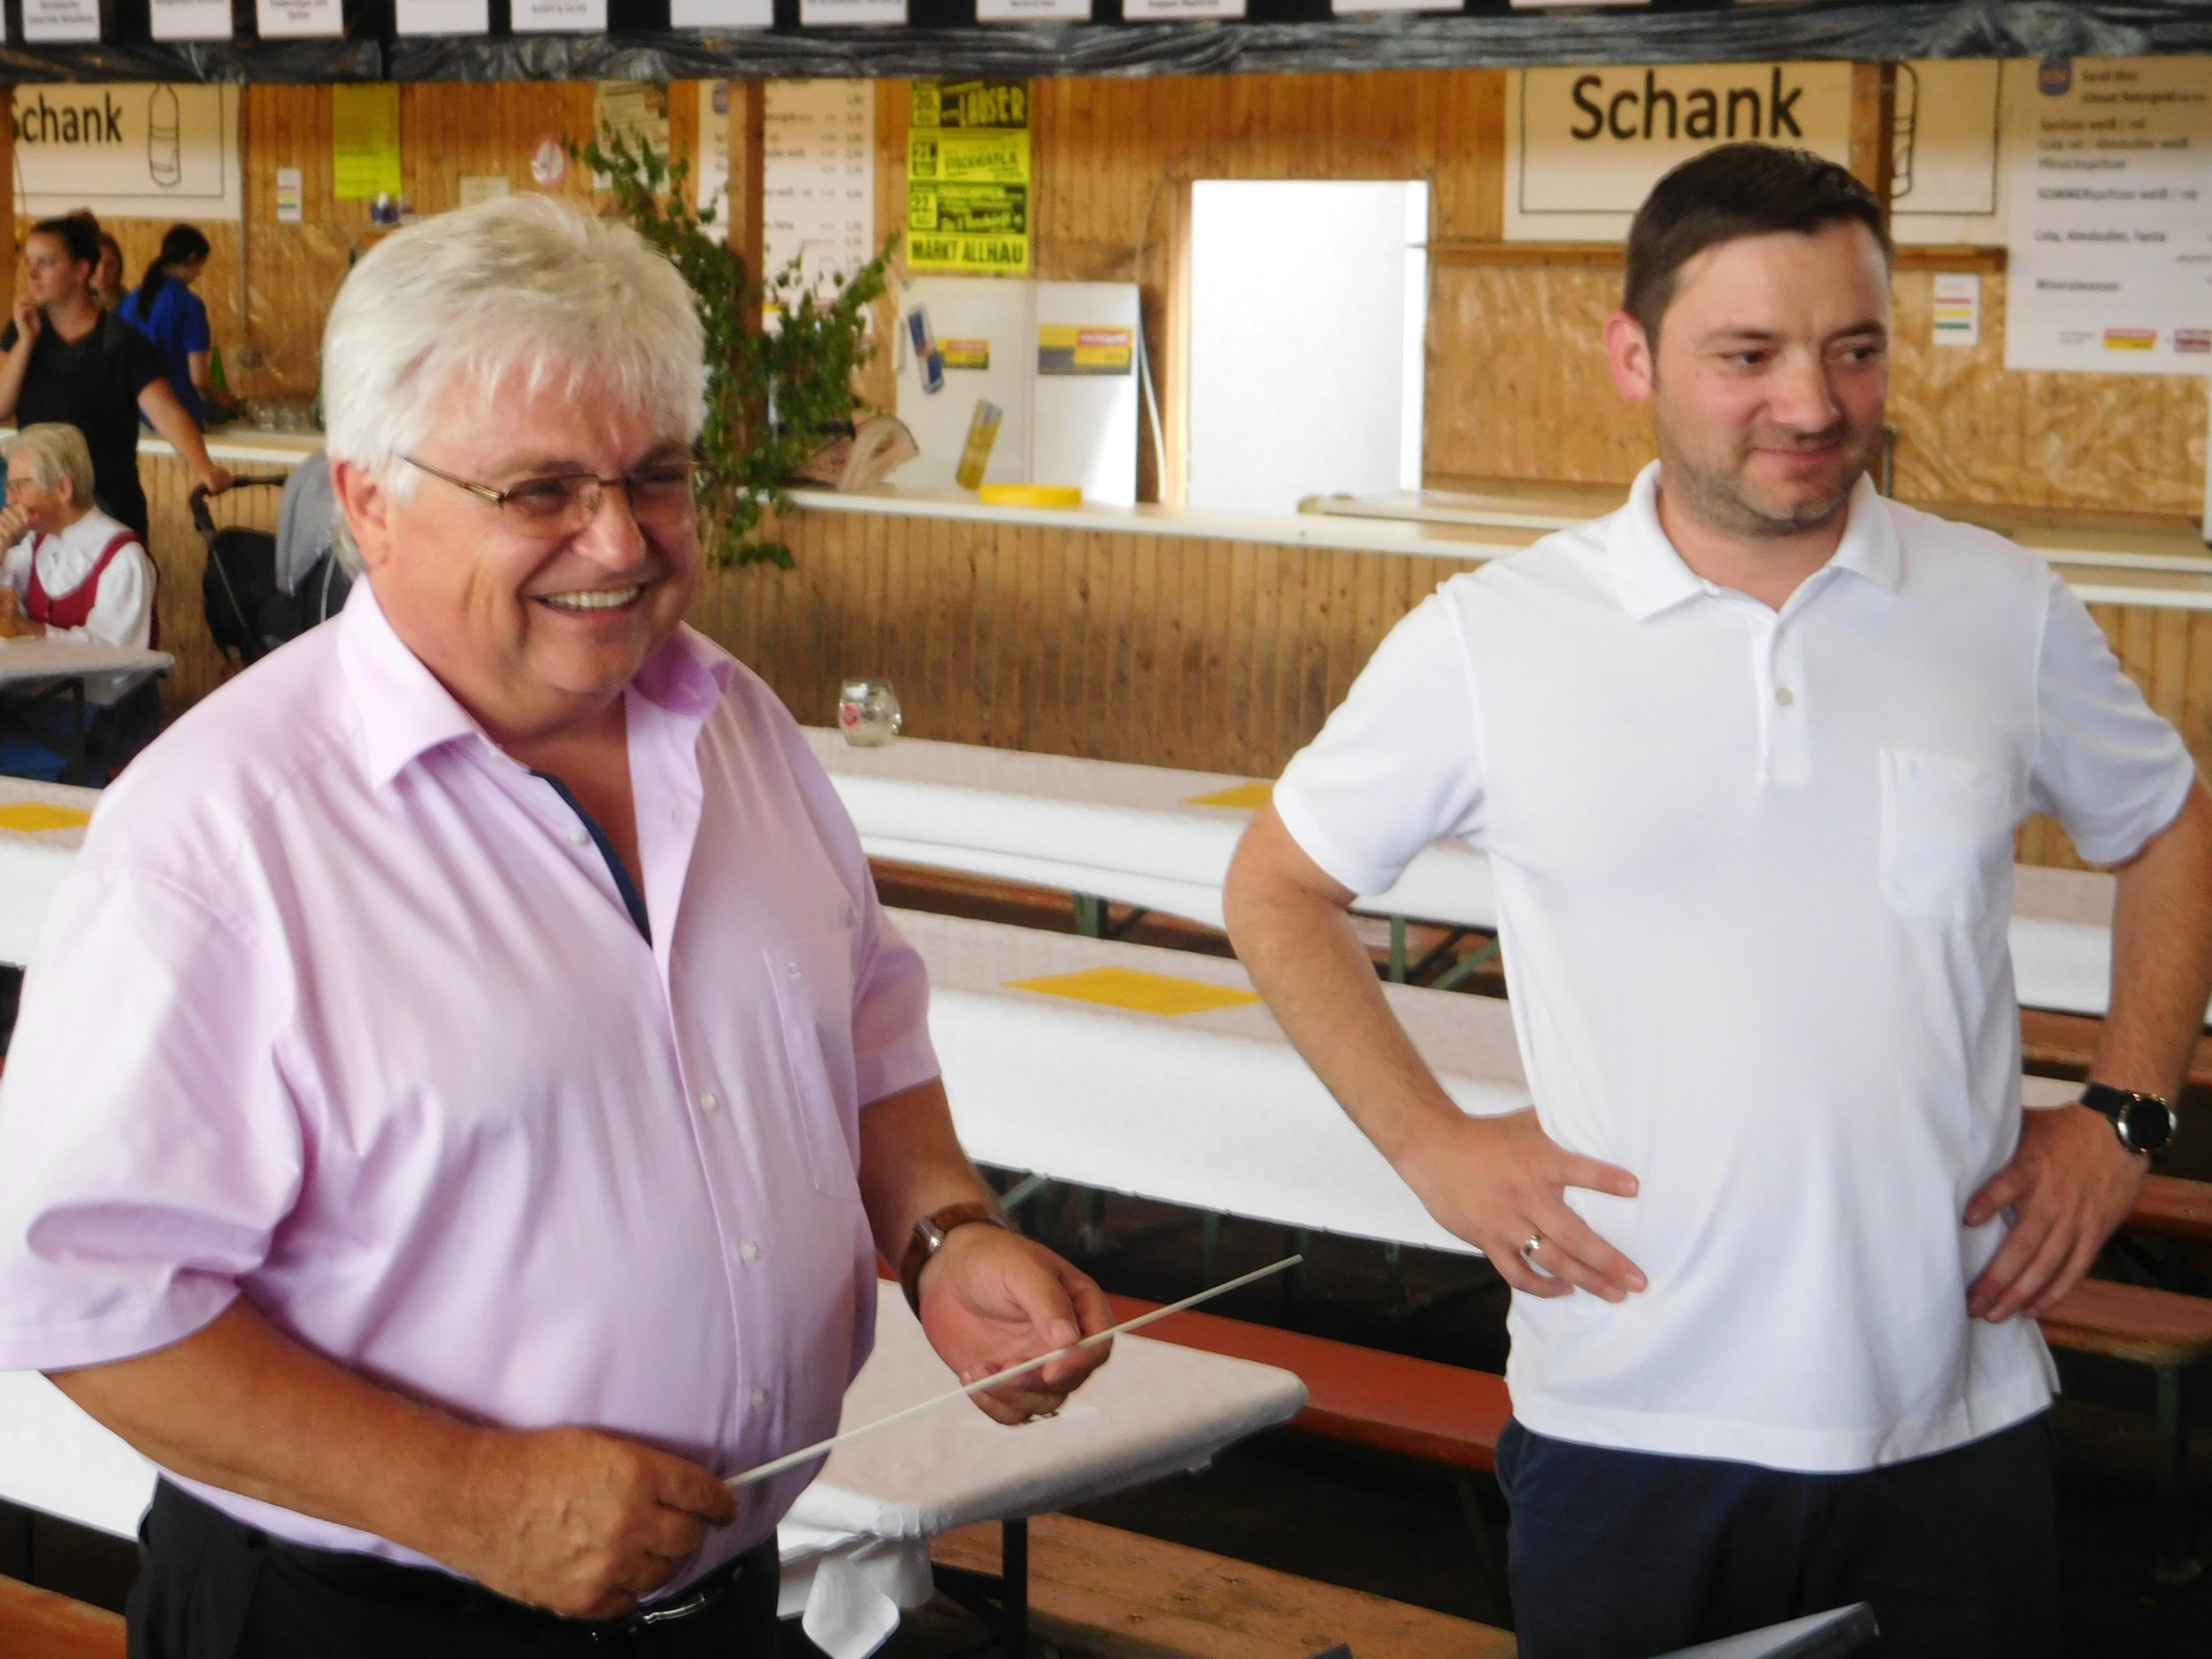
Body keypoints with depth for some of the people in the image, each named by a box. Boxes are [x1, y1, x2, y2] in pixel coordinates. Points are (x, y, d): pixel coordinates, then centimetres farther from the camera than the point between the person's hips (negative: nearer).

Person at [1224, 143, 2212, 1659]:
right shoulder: (1490, 641, -5)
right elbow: (1281, 884, 6)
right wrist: (1428, 1140, -3)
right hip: (1627, 1428, -1)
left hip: (1960, 1421, 2)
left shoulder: (2006, 612, 1)